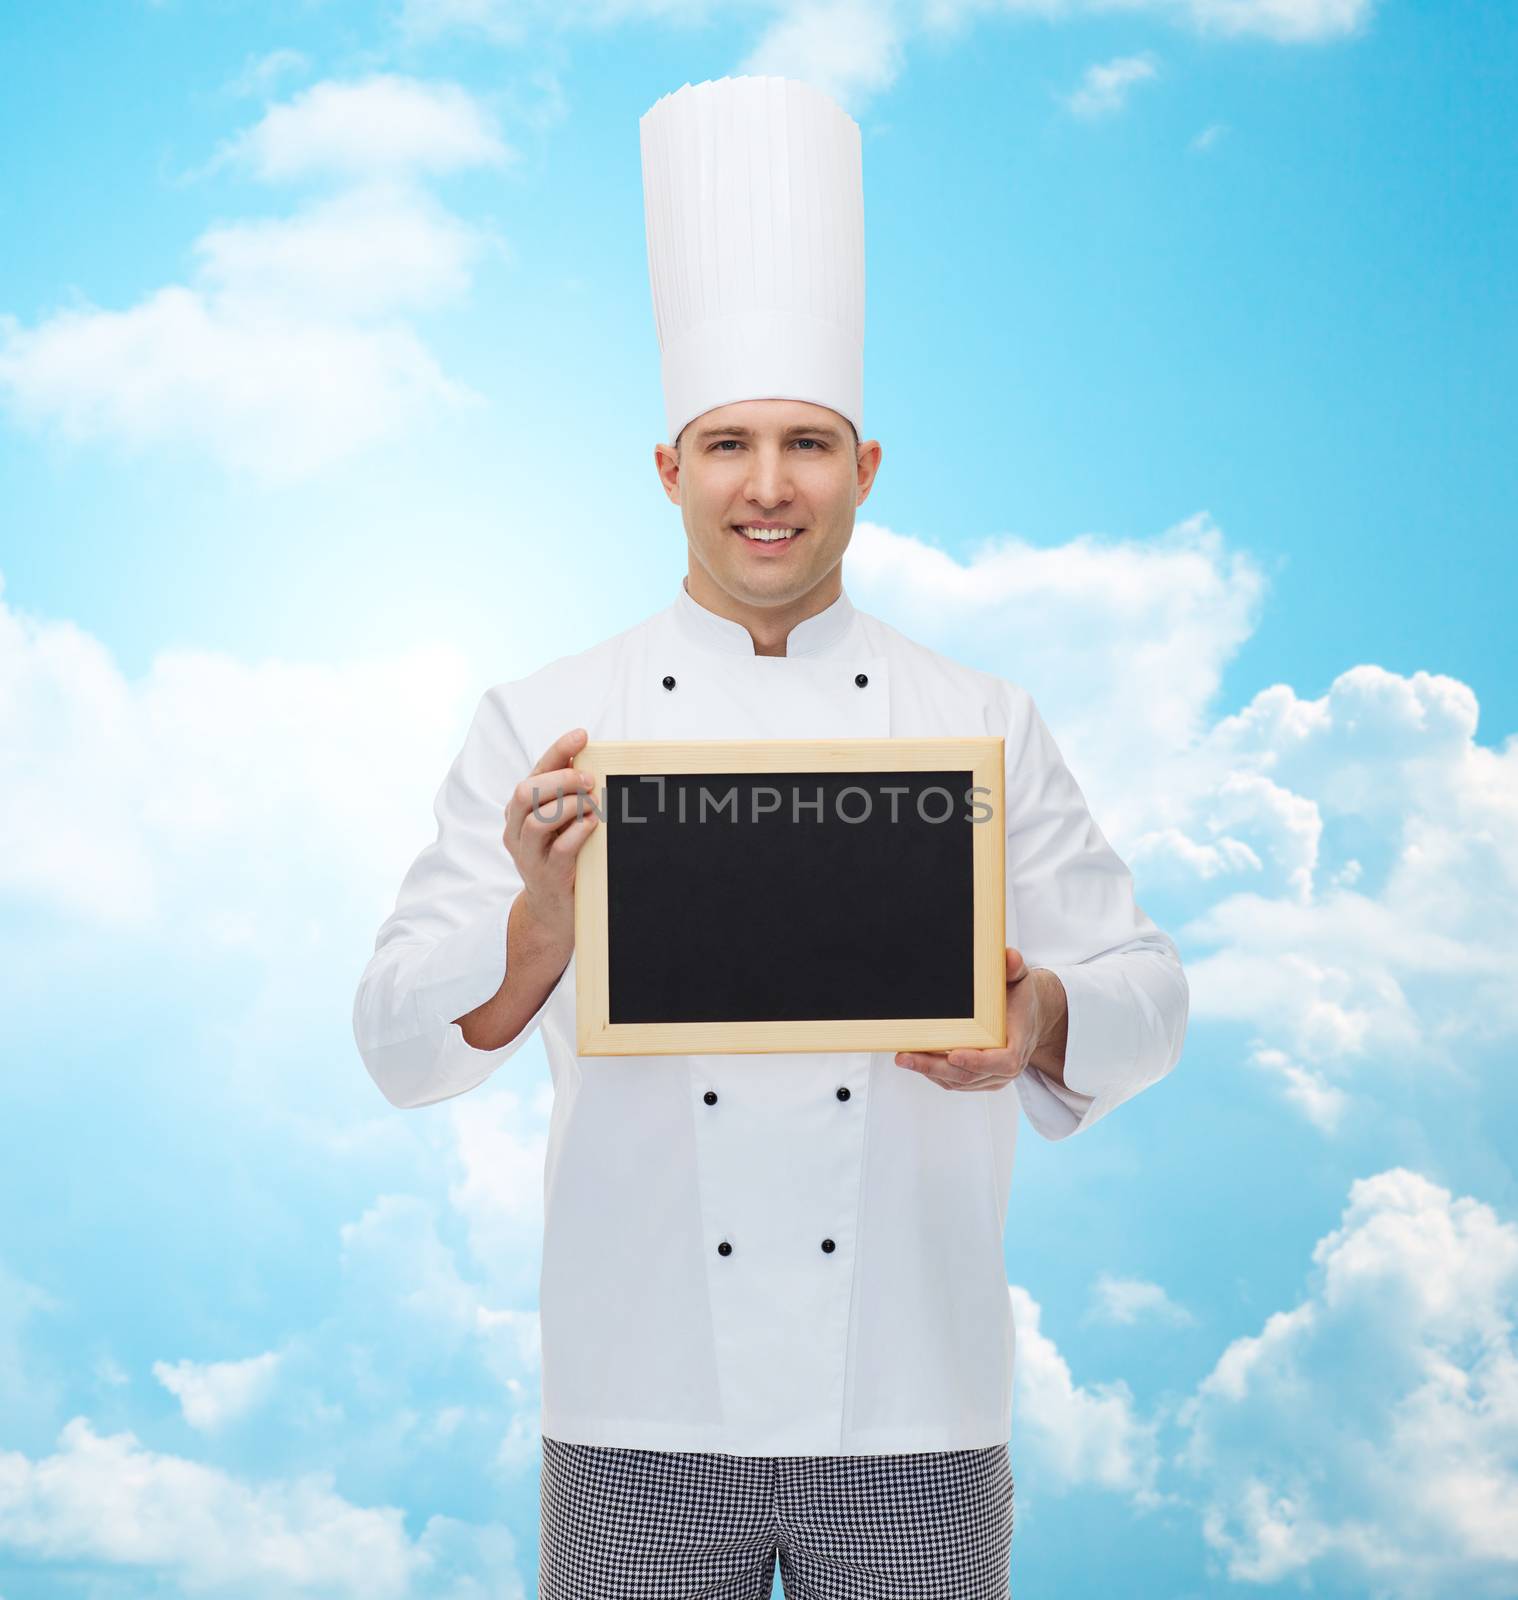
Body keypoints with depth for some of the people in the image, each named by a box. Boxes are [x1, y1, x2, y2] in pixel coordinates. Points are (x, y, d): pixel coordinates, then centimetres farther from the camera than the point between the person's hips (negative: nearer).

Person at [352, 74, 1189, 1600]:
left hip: (915, 1416, 1)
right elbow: (399, 1042, -2)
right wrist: (541, 930, -22)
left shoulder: (984, 723, 5)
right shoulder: (540, 723, 1)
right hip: (640, 1415, -1)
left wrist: (1043, 1019, -15)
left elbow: (1145, 988, 7)